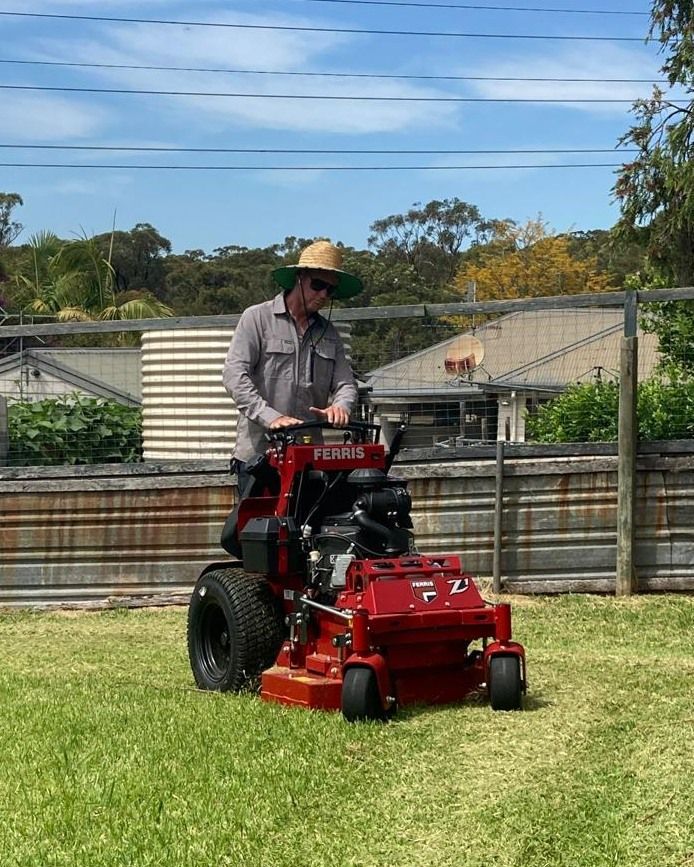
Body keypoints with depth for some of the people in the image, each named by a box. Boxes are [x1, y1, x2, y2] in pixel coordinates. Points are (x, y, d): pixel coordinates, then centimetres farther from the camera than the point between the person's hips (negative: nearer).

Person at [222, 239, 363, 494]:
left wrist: (340, 406, -14)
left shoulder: (328, 333, 19)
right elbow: (234, 374, -9)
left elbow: (345, 383, 12)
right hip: (258, 451, -4)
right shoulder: (258, 318, 3)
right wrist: (271, 417, -22)